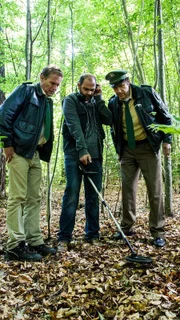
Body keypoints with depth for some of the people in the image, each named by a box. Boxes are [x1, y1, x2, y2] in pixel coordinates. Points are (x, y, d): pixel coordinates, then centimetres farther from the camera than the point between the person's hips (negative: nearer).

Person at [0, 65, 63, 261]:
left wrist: (44, 152, 11)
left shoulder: (48, 102, 19)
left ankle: (34, 241, 16)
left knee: (34, 199, 8)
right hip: (18, 151, -8)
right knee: (18, 197, -8)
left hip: (35, 154, 8)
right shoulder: (26, 90, -3)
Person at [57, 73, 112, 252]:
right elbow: (74, 126, -13)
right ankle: (64, 237, -1)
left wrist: (99, 98, 0)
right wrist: (82, 150, -24)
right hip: (74, 154, -5)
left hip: (95, 154, 5)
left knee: (93, 196, 5)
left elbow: (109, 120, 2)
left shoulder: (96, 102, 18)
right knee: (71, 195, -8)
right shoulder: (70, 100, 2)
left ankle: (92, 234, 15)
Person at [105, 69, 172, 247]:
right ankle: (127, 227, 19)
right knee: (127, 189, 7)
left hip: (148, 147, -3)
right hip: (127, 149, 4)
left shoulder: (146, 92, -9)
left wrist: (167, 140, -5)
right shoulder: (113, 102, 0)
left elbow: (164, 116, 0)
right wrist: (119, 150, 10)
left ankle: (158, 232, 9)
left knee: (155, 190, -1)